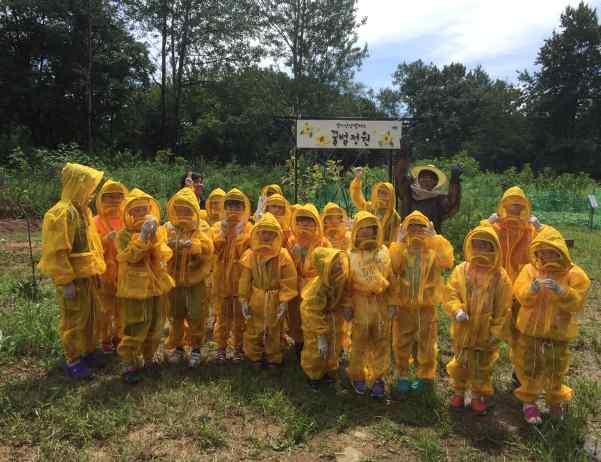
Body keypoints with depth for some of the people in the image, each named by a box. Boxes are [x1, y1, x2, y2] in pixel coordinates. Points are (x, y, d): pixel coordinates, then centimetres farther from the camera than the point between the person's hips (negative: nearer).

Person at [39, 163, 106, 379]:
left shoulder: (82, 210, 9)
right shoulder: (61, 213, -19)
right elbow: (57, 252, -22)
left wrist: (96, 269, 15)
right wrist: (66, 282, -21)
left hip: (87, 276, 9)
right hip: (73, 279, -9)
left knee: (89, 317, 18)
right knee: (74, 320, 4)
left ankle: (88, 351, 33)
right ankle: (74, 361, 17)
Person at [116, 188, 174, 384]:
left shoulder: (159, 230, 5)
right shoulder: (124, 234, -6)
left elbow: (165, 255, -6)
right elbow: (130, 257, -21)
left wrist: (154, 237, -19)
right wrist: (142, 236, -27)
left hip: (157, 285, 5)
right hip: (135, 287, -5)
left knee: (156, 326, 14)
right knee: (135, 328, -4)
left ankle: (147, 358, 32)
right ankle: (129, 365, 10)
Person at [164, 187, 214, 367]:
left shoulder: (201, 229, -4)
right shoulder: (168, 228, 2)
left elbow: (208, 248, -20)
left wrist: (195, 246, -37)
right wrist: (169, 244, -28)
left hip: (196, 281, -2)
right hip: (174, 280, 2)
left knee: (197, 316, 4)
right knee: (175, 316, 14)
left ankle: (196, 348, 20)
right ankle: (176, 346, 30)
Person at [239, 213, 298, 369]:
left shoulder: (283, 255, -10)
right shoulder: (250, 254, -4)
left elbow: (288, 280, -10)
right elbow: (245, 279, 0)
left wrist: (284, 301, -13)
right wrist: (243, 300, -2)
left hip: (275, 300, -1)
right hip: (255, 299, 1)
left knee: (274, 331, 13)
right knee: (253, 330, 10)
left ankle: (274, 359, 32)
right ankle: (255, 357, 32)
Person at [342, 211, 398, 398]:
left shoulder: (384, 251, 4)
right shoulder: (352, 255, 0)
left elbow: (391, 279, 4)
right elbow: (347, 283, 1)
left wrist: (392, 303, 2)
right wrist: (347, 305, -3)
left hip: (381, 304, 2)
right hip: (360, 304, -1)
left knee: (381, 342, 7)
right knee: (359, 341, 6)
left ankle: (378, 378, 20)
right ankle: (357, 376, 23)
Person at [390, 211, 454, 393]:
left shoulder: (434, 248, -2)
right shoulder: (399, 248, -2)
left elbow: (447, 262, -22)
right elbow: (391, 267, -19)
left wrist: (436, 238, -20)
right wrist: (399, 243, -19)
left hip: (427, 305, -1)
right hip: (404, 304, 1)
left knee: (426, 342, 12)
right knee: (402, 342, 10)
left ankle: (425, 376, 28)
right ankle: (403, 376, 25)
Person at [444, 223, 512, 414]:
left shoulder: (500, 276, -9)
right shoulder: (460, 270, -6)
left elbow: (503, 308, -5)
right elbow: (450, 294, -8)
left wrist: (496, 331, -6)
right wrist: (457, 310, -27)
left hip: (486, 332, -1)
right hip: (463, 330, 1)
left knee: (483, 365, 15)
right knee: (460, 362, 16)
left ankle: (478, 395, 33)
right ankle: (458, 391, 34)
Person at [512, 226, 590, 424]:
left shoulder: (574, 274, -8)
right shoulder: (529, 269, -5)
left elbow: (576, 303, -16)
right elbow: (521, 298, -14)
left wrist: (560, 291, -33)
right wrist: (533, 289, -34)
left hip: (559, 332, 0)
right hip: (530, 330, 0)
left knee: (556, 370, 18)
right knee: (530, 368, 11)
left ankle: (555, 400, 41)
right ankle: (528, 401, 30)